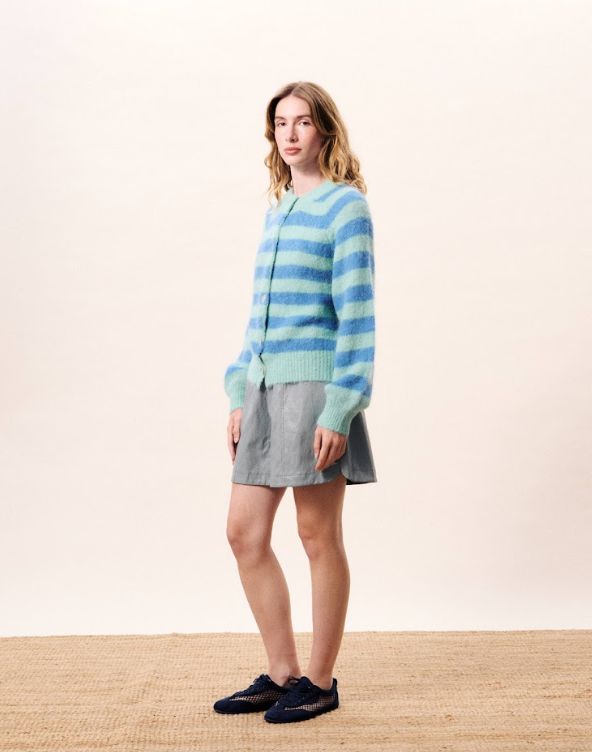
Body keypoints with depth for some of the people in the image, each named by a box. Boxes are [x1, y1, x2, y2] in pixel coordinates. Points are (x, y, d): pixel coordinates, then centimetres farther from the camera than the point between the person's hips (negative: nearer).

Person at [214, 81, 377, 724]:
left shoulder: (346, 205, -4)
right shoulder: (276, 211, 18)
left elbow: (357, 312, -10)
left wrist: (340, 408, -16)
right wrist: (240, 396, 13)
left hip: (316, 383, -7)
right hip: (265, 386, 8)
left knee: (318, 533, 2)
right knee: (244, 532, 7)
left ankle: (320, 681, 17)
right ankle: (282, 673, 21)